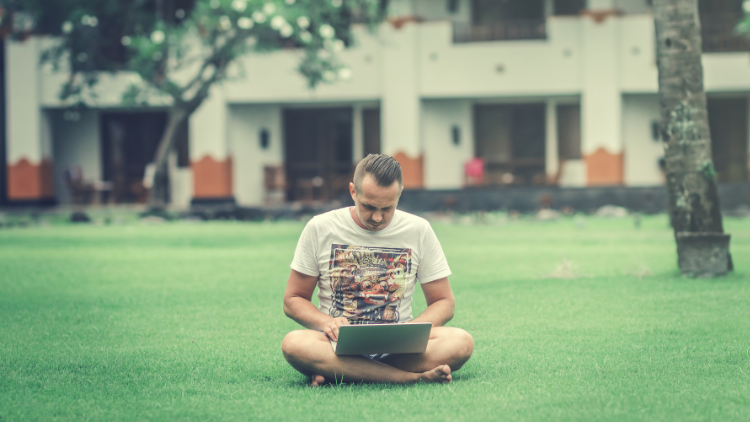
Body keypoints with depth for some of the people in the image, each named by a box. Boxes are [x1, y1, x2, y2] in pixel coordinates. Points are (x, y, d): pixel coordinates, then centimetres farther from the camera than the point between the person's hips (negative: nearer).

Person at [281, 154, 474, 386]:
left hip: (396, 347, 1)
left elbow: (443, 302, 9)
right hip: (339, 344, -1)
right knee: (294, 343, -36)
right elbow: (293, 300, 7)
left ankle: (333, 372, -28)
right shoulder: (319, 229, 2)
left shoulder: (419, 231, 5)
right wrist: (326, 323, -16)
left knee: (461, 342, -30)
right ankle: (414, 377, -33)